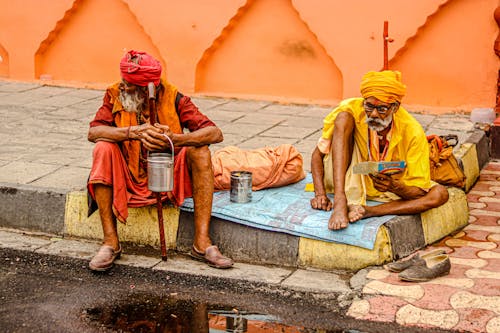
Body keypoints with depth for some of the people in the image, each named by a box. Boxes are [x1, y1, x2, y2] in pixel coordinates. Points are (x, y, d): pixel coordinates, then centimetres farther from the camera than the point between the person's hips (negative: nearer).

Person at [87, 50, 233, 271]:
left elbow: (215, 133, -19)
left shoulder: (173, 98, -10)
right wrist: (135, 132, -36)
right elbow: (93, 132, -22)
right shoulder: (115, 95, -6)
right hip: (129, 180, 0)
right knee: (103, 149, -26)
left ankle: (202, 242, -26)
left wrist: (174, 138, -35)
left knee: (199, 150, -24)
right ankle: (110, 242, -24)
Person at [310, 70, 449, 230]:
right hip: (346, 183, -1)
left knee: (440, 194, -22)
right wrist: (320, 194, -27)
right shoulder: (351, 110, -21)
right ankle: (341, 203, -39)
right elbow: (318, 154, -13)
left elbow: (420, 192, -18)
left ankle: (368, 211, -31)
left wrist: (395, 186, -39)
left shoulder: (413, 132, -20)